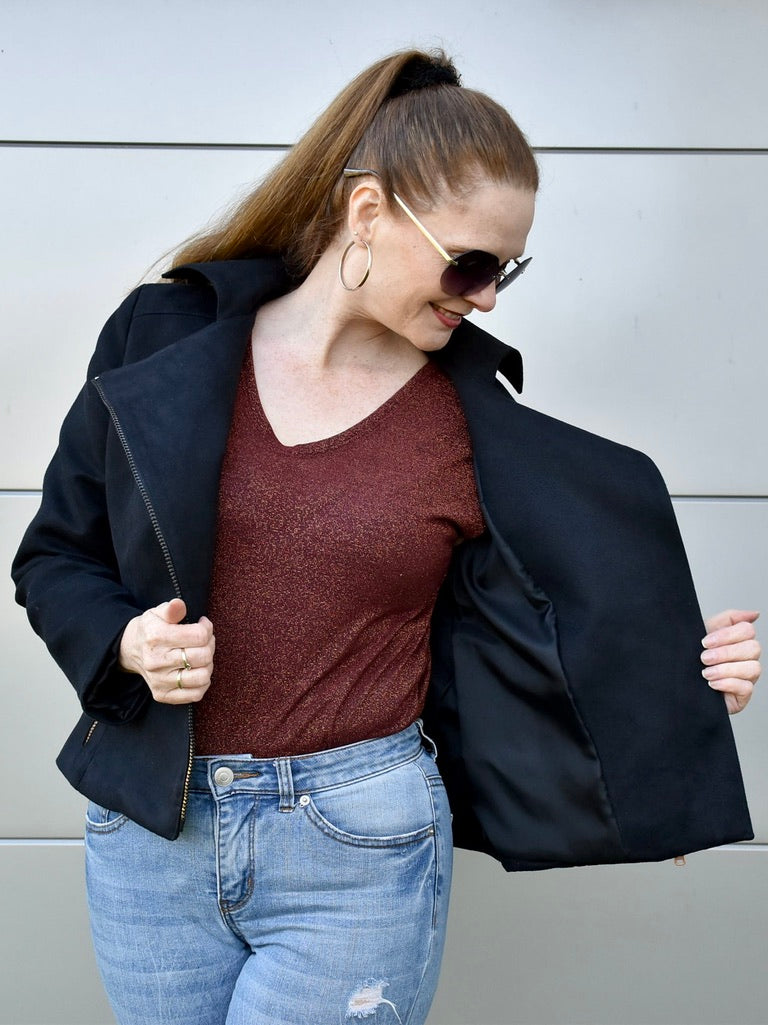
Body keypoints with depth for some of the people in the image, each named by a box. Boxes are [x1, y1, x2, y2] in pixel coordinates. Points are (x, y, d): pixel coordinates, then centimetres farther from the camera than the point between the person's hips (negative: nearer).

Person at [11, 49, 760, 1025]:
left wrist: (683, 677, -10)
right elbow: (55, 553, 4)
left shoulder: (482, 428, -4)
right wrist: (124, 643, -14)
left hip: (357, 848, -1)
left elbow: (511, 651, 1)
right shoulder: (167, 337, -3)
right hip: (151, 832, 2)